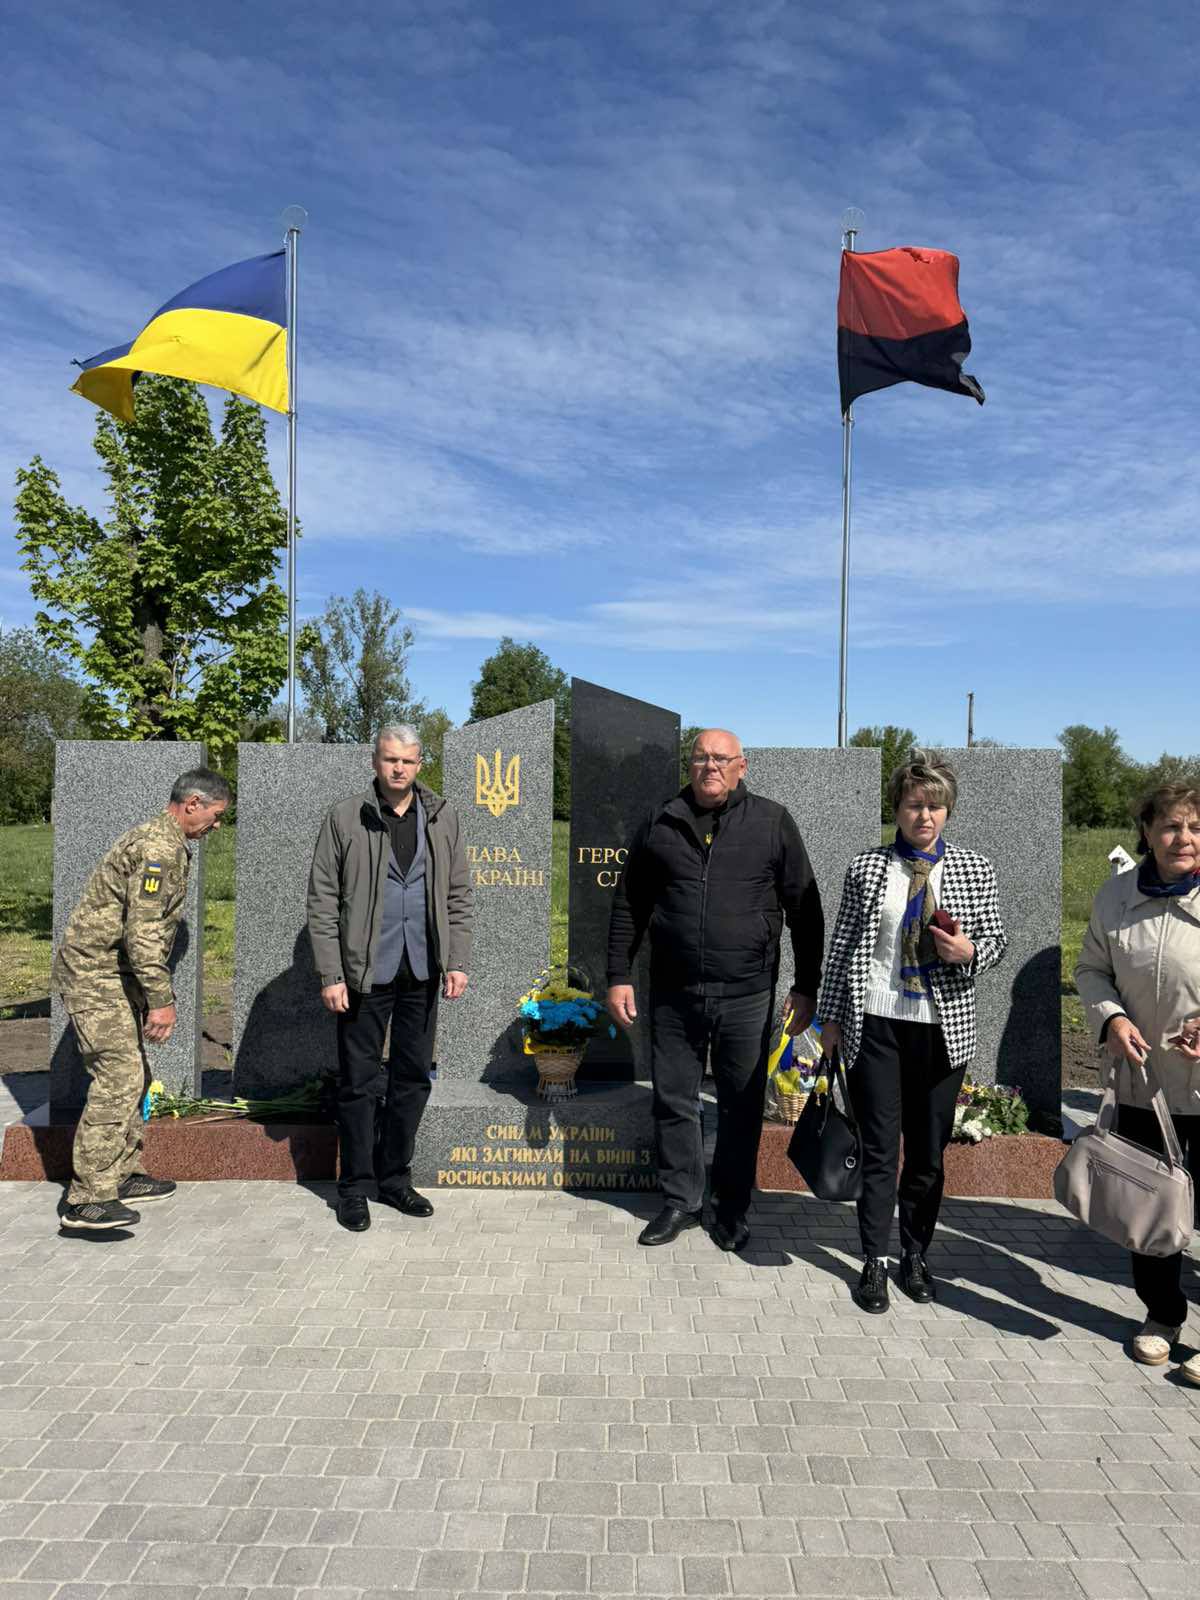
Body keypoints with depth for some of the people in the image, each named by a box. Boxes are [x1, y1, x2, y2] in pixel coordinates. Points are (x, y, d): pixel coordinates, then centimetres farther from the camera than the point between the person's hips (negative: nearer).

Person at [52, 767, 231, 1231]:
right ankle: (87, 1200, -8)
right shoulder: (160, 847, -18)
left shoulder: (160, 839, 16)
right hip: (95, 973, -11)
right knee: (118, 1078, -12)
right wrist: (161, 999, -21)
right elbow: (143, 931, -24)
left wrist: (155, 993, 26)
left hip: (111, 973, 11)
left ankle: (123, 1175, 23)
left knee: (132, 1075, 14)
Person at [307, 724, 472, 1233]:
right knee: (358, 1082, 6)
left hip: (422, 972, 3)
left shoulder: (443, 818, 6)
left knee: (414, 1080, 12)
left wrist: (457, 961, 0)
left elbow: (458, 897, 8)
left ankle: (394, 1178, 28)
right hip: (365, 972, -3)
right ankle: (355, 1187, 22)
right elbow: (322, 901, -3)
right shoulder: (344, 818, -2)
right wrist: (330, 975, -8)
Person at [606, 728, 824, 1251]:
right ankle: (680, 1201, 29)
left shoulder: (772, 823, 1)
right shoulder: (659, 824, 6)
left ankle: (732, 1209, 28)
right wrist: (619, 977, 4)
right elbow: (628, 908, 9)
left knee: (741, 1108, 10)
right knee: (673, 1102, 11)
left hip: (746, 994, -1)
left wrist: (806, 986, 0)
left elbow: (804, 909, 3)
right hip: (673, 993, 2)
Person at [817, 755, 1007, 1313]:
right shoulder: (867, 868, 1)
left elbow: (997, 940, 8)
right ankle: (874, 1262, 18)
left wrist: (969, 952, -14)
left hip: (944, 1028, 1)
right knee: (880, 1148, 4)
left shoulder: (975, 870, 3)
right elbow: (841, 946, 4)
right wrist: (831, 1016, 3)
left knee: (929, 1152, 12)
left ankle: (915, 1257, 30)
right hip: (875, 1023, -1)